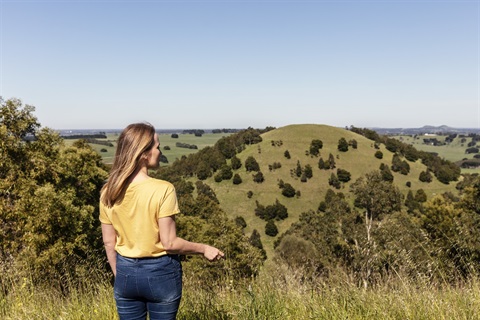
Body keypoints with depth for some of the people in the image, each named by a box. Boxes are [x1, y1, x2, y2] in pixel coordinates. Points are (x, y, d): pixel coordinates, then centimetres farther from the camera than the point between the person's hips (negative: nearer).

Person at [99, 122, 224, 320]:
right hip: (160, 273, -4)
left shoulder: (109, 192, -5)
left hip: (126, 272, 4)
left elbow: (109, 243, 3)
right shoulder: (162, 189, -21)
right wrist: (204, 249, -3)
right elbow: (169, 243, -18)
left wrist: (119, 276, 16)